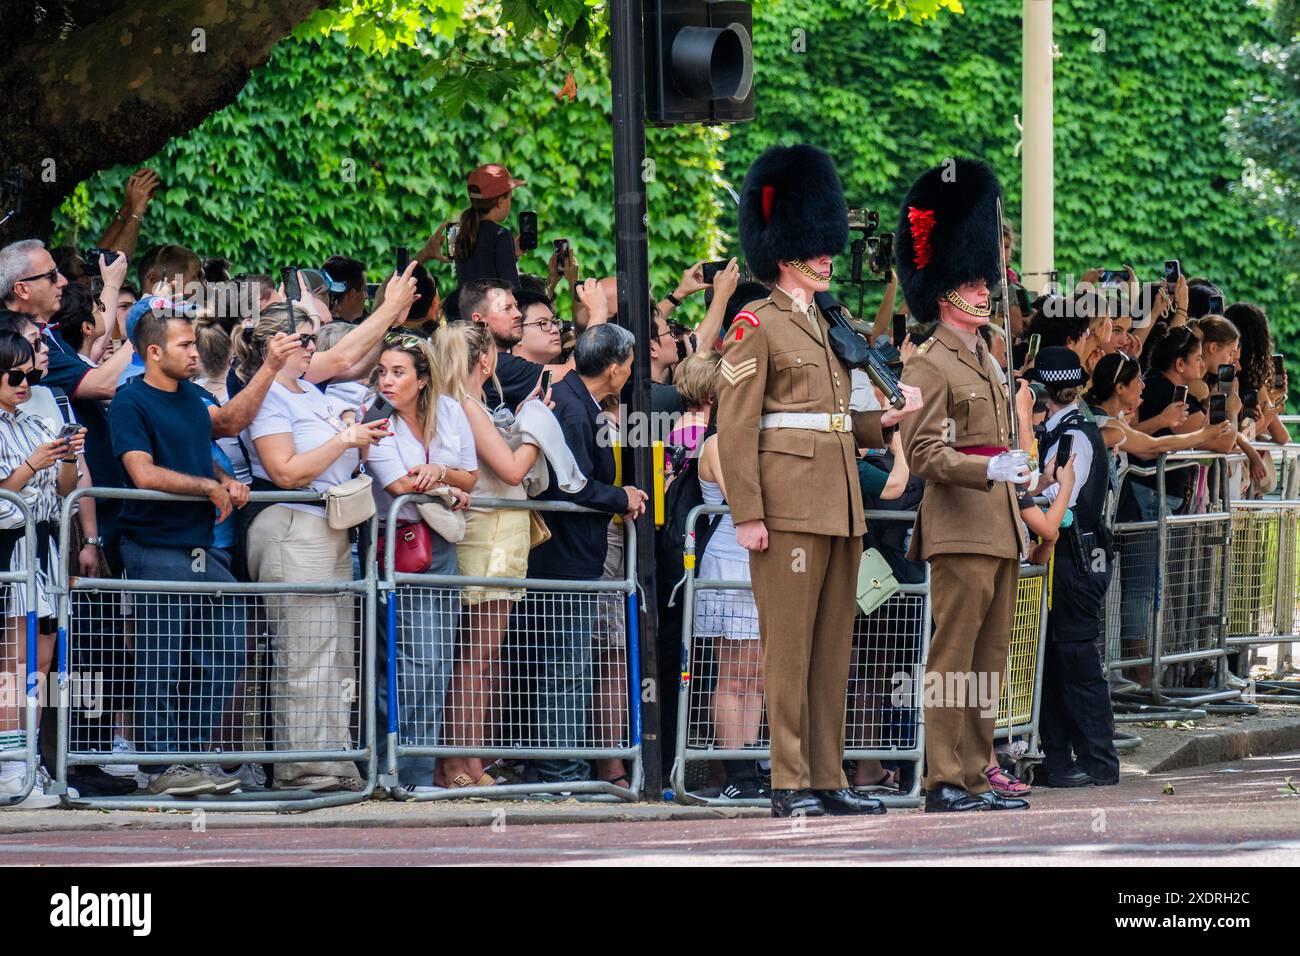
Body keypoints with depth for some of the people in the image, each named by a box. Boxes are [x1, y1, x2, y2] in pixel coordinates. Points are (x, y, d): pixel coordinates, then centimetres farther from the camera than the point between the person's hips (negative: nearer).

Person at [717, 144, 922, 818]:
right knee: (789, 647, -6)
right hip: (790, 504, -8)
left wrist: (882, 422, 8)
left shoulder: (823, 327, 19)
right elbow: (735, 428, -12)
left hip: (838, 503, 8)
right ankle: (791, 785, -4)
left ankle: (829, 779, 11)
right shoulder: (757, 327, -6)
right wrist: (747, 515, -18)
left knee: (833, 647, 8)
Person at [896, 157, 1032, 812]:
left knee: (989, 660, 9)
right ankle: (944, 781, -8)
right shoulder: (929, 367, -9)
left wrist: (1018, 518, 23)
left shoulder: (985, 364, 18)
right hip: (960, 531, -9)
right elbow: (923, 454, -16)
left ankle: (976, 777, 13)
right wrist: (990, 470, -27)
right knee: (954, 658, -8)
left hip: (998, 531, 9)